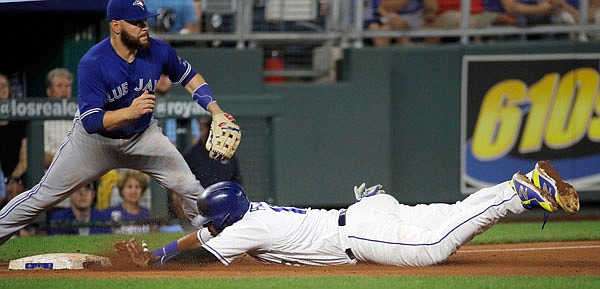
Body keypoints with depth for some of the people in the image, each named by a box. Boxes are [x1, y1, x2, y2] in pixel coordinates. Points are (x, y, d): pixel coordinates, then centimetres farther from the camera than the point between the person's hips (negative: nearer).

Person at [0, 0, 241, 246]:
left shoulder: (158, 51, -17)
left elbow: (189, 76, 3)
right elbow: (91, 121, -36)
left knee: (191, 189, -3)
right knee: (45, 195, 1)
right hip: (96, 139, -3)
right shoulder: (92, 63, -31)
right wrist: (129, 112, -51)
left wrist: (216, 112, -9)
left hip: (143, 136, 4)